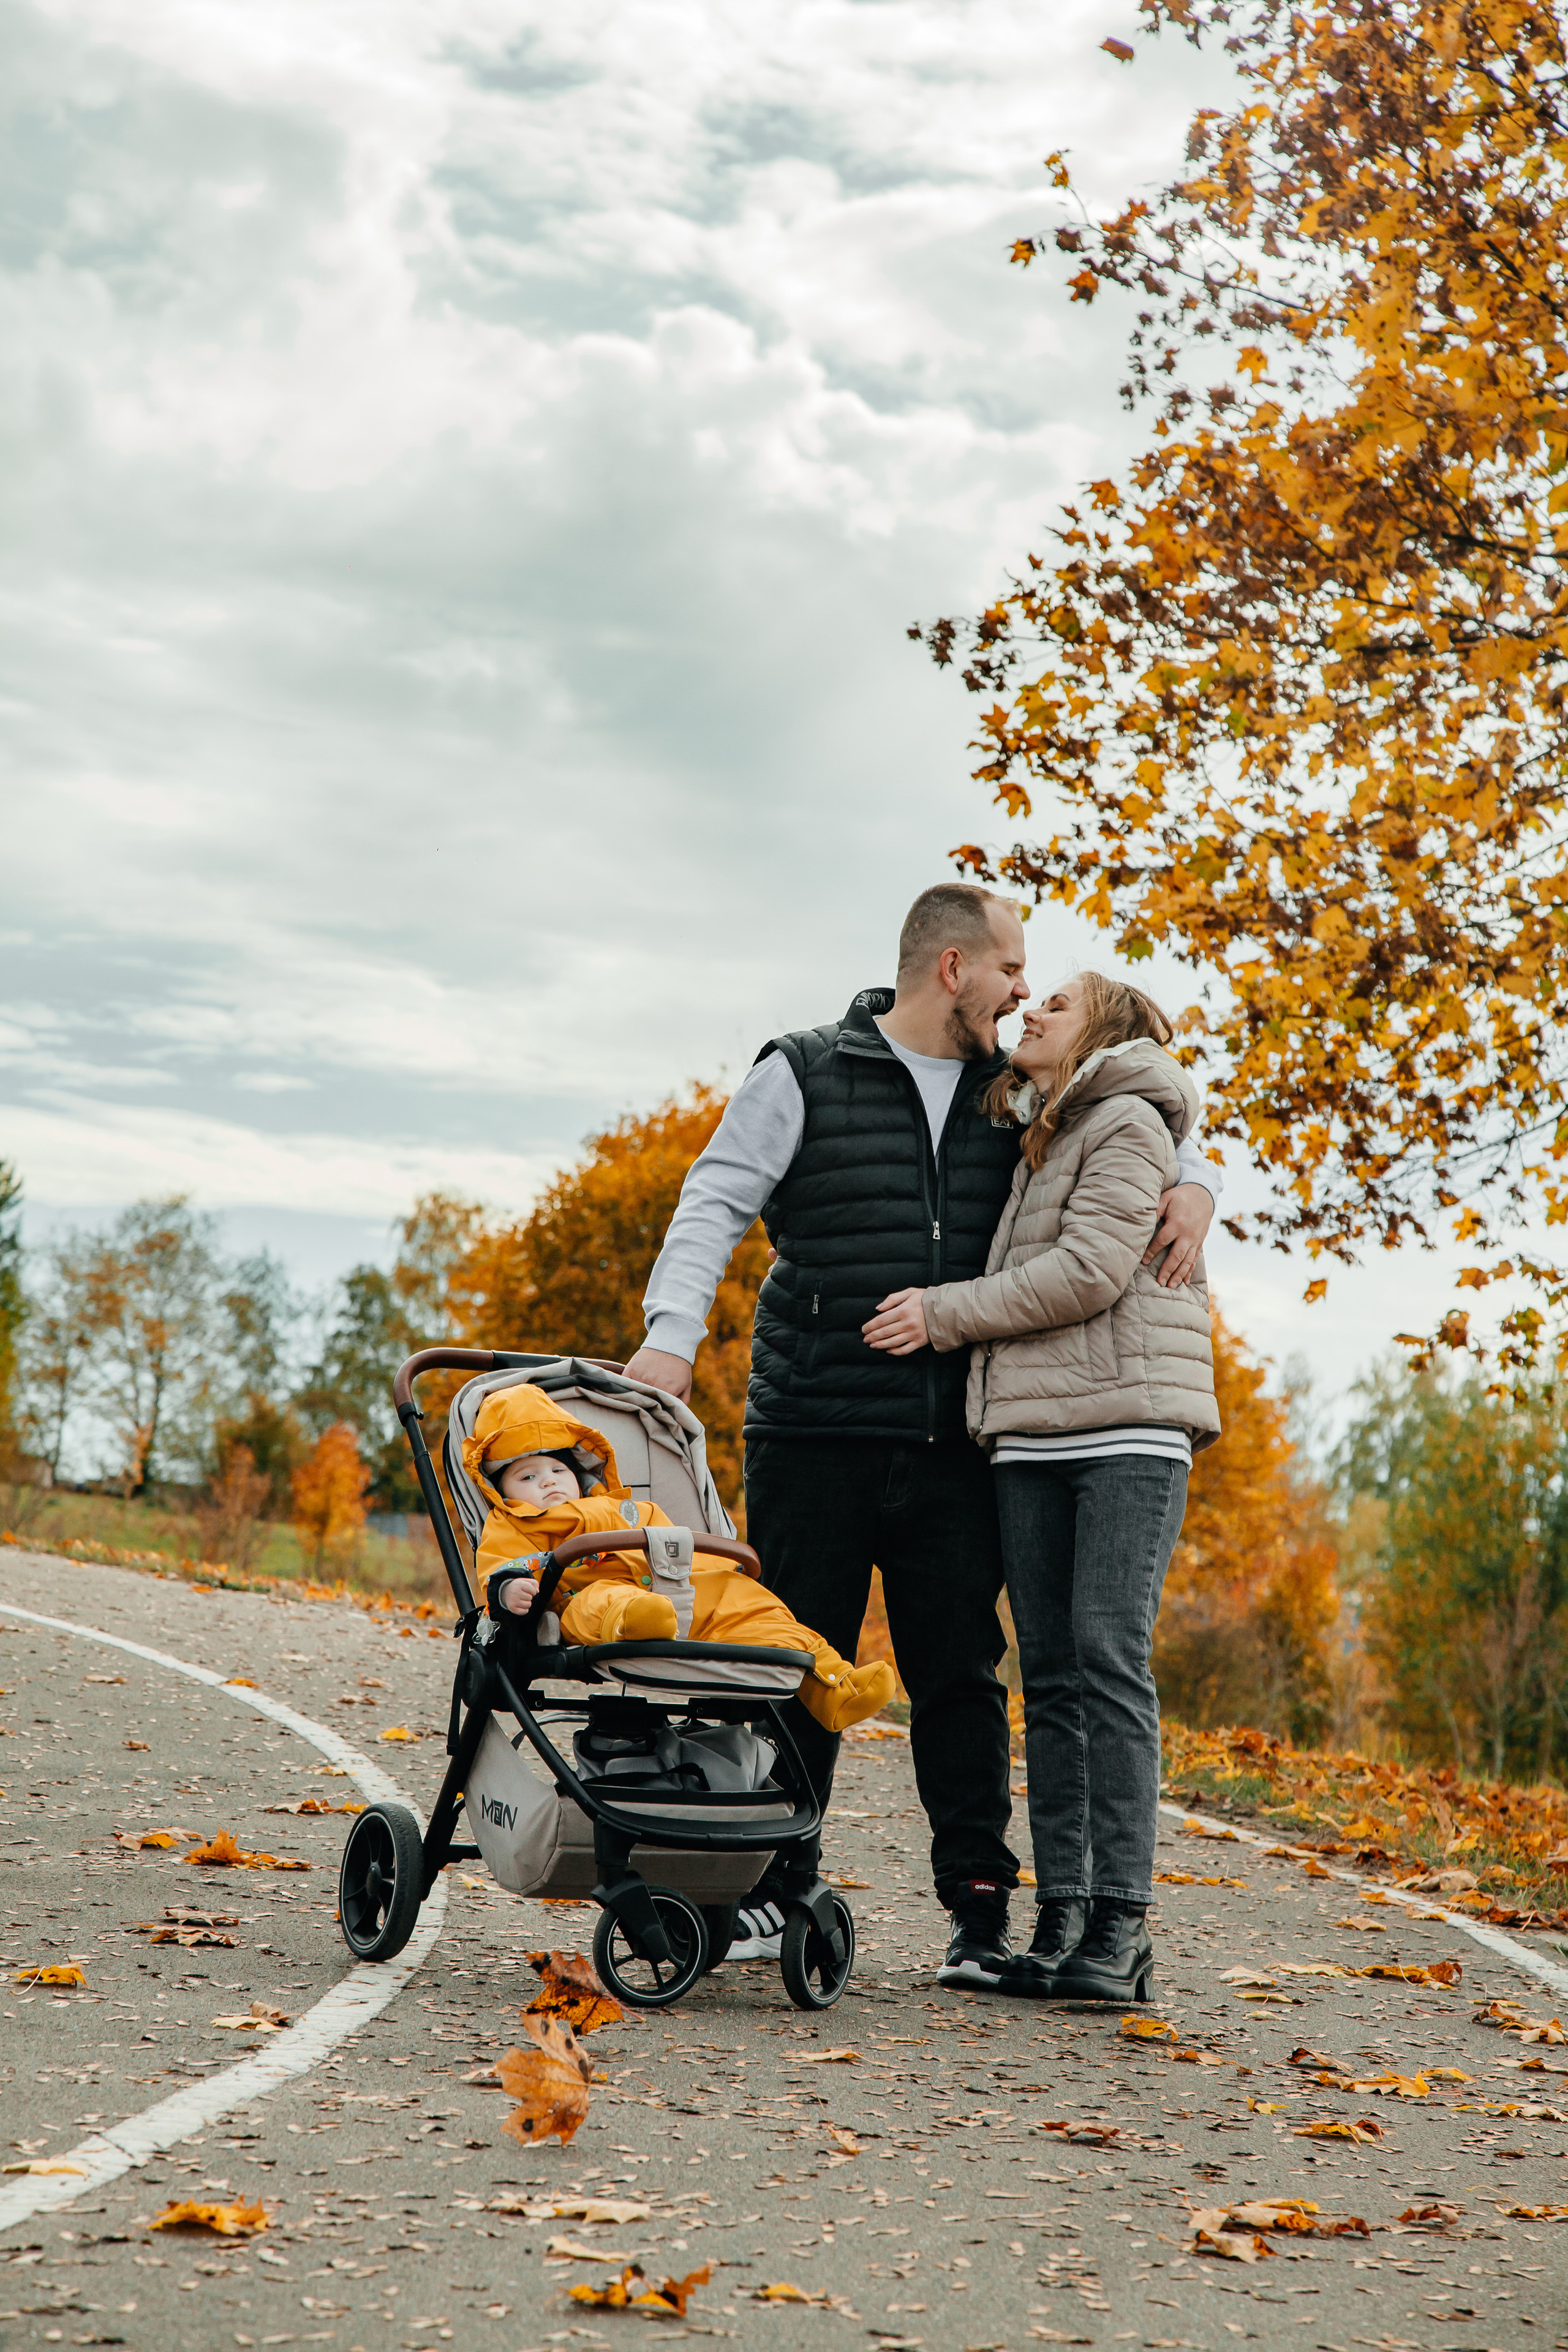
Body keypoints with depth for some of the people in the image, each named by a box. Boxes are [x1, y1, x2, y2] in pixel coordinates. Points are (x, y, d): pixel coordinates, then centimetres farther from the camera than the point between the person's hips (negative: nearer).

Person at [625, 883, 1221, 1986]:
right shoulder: (805, 1074, 2)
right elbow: (716, 1205, -3)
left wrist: (1192, 1185, 0)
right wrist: (671, 1336, -18)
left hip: (955, 1442, 3)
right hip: (814, 1435, -3)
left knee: (961, 1671, 3)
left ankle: (981, 1905, 10)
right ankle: (771, 1891, 15)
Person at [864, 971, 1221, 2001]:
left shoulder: (1129, 1125, 0)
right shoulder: (1039, 1141, 24)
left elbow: (1088, 1271, -12)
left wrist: (944, 1314, -6)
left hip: (1128, 1428, -7)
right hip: (1032, 1434, 7)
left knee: (1109, 1657, -15)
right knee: (1051, 1676, 2)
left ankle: (1121, 1928, -15)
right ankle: (1061, 1919, 3)